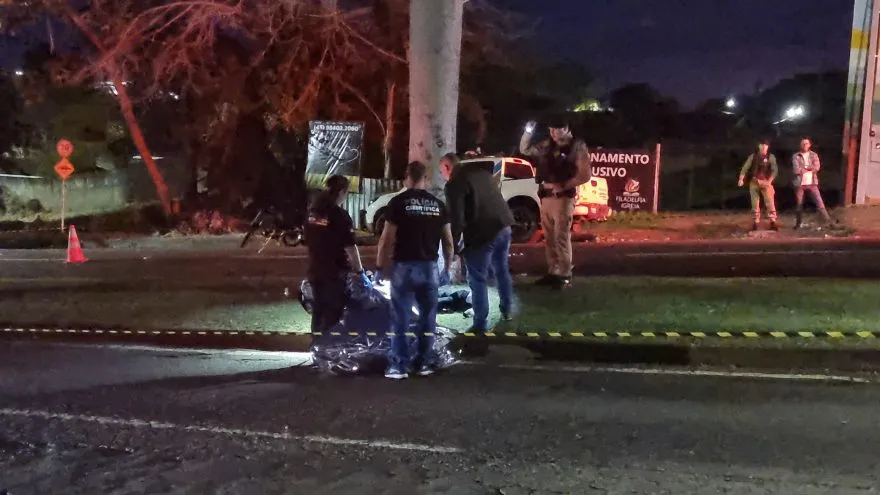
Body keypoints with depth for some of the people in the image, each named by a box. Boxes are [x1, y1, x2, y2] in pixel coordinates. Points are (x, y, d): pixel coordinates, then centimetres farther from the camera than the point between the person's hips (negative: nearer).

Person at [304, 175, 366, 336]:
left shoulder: (313, 212, 8)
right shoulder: (340, 215, -16)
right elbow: (350, 247, -18)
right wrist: (360, 272, -12)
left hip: (315, 271, 8)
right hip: (335, 273, -8)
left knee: (318, 311, 16)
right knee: (333, 314, -2)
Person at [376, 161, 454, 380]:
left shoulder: (398, 202, -6)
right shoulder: (438, 204, 5)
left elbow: (387, 239, -10)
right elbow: (448, 241, 6)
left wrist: (380, 267, -1)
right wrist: (447, 268, 17)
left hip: (404, 267, -3)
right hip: (430, 267, 3)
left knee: (400, 319, 5)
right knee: (428, 317, 13)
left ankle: (399, 365, 7)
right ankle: (425, 363, 19)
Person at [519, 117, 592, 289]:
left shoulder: (577, 147, -5)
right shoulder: (547, 145, 11)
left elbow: (584, 175, -9)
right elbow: (525, 149, 21)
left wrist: (563, 186, -16)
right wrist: (528, 132, 4)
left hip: (563, 197, -6)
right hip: (545, 197, 6)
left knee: (562, 237, -7)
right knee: (549, 238, 10)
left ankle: (565, 275, 0)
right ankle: (553, 272, 19)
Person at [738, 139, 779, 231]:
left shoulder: (771, 157, 3)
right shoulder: (753, 156, 6)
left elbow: (775, 170, -6)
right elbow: (745, 167, -1)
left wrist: (769, 181, -18)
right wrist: (741, 179, -13)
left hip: (766, 182, -2)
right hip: (754, 182, 2)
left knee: (770, 203, -8)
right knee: (755, 203, 5)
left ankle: (773, 222, -5)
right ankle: (756, 222, 12)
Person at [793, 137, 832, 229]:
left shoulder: (814, 155, 7)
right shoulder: (796, 156, 2)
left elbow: (817, 167, -9)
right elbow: (796, 170, -12)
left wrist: (803, 169, -12)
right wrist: (810, 169, -8)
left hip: (812, 183, 0)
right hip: (799, 183, 0)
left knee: (819, 202, -8)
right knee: (799, 204, 8)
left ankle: (828, 221, -8)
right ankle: (799, 223, 18)